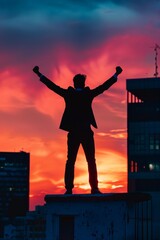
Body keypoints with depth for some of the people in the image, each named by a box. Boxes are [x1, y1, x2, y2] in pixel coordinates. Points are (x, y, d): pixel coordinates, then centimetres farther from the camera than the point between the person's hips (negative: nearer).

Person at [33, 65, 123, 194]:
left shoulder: (68, 94, 1)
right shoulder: (89, 94, 0)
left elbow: (52, 86, 5)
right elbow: (104, 86, 6)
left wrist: (39, 74, 13)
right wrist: (116, 75, 16)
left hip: (73, 133, 1)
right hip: (87, 133, -1)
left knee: (70, 161, 3)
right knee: (91, 161, 3)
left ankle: (69, 189, -4)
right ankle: (94, 188, -2)